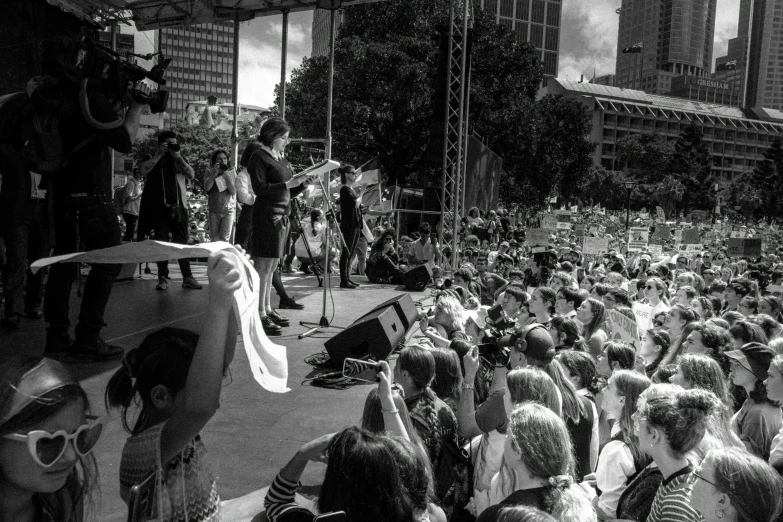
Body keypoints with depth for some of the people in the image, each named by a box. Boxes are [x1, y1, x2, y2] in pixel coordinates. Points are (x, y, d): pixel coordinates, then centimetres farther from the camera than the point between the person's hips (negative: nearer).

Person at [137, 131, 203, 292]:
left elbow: (191, 175, -1)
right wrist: (159, 155, -10)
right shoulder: (152, 159, 8)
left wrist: (178, 156, -7)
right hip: (160, 207, -1)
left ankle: (187, 277, 2)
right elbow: (143, 170, -13)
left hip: (179, 207, 1)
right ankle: (162, 278, 5)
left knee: (182, 242, 1)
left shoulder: (179, 160, 14)